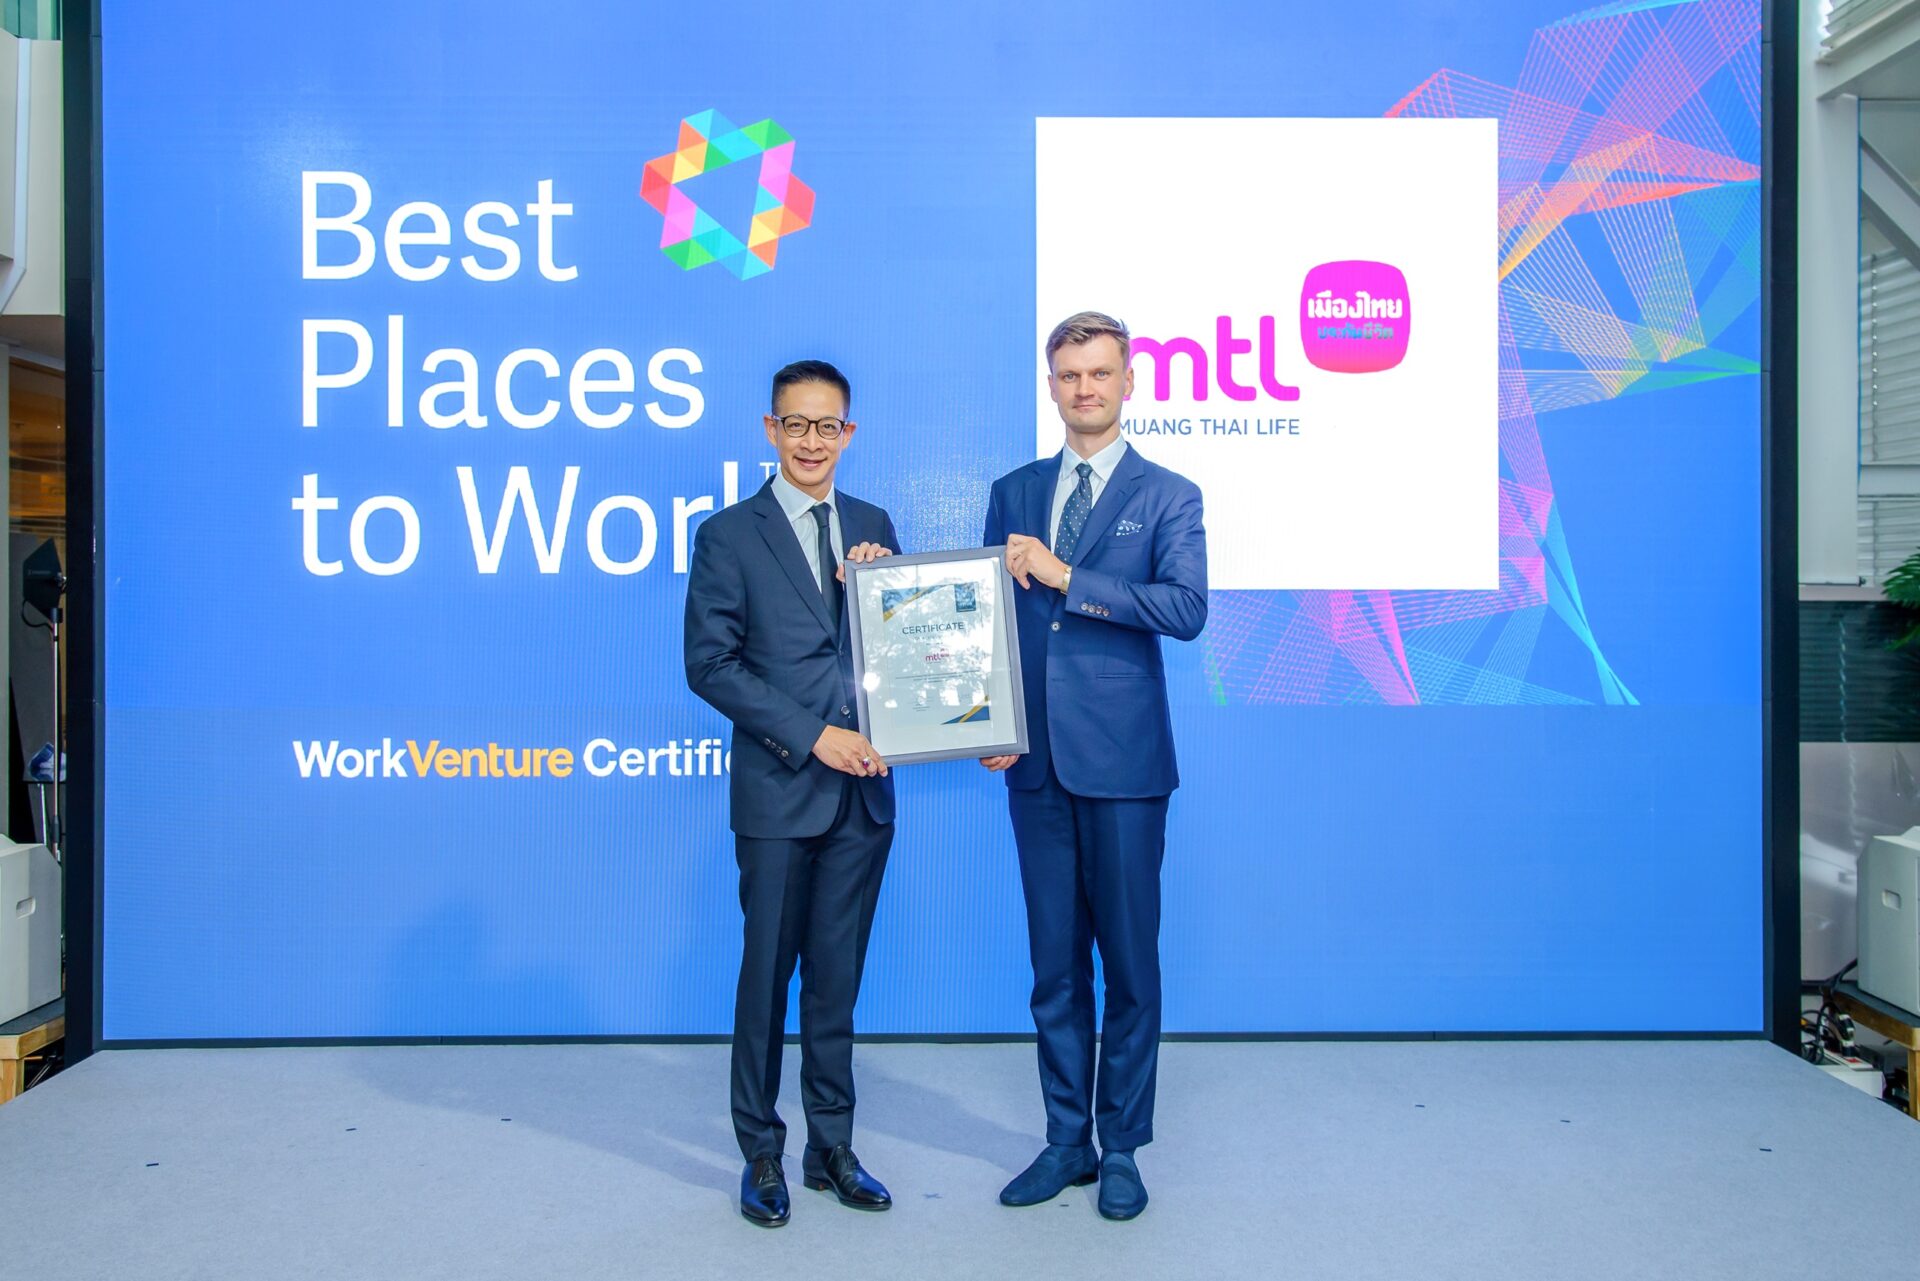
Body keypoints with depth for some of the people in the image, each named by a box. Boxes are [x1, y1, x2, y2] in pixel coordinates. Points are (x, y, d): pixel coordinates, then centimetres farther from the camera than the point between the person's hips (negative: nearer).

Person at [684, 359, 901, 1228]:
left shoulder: (872, 527, 10)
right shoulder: (728, 535, -2)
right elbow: (709, 665, -8)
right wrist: (810, 735, -14)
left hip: (861, 790, 4)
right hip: (779, 792, -3)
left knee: (837, 976, 13)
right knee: (767, 976, 7)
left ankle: (831, 1146, 27)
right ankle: (762, 1153, 24)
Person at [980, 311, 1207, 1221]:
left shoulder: (1168, 496, 1)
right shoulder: (1013, 493, 13)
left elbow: (1186, 607, -14)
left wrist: (1066, 576, -16)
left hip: (1123, 764, -3)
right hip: (1035, 764, 4)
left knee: (1129, 964, 6)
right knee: (1054, 964, 11)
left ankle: (1122, 1148, 21)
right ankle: (1067, 1140, 25)